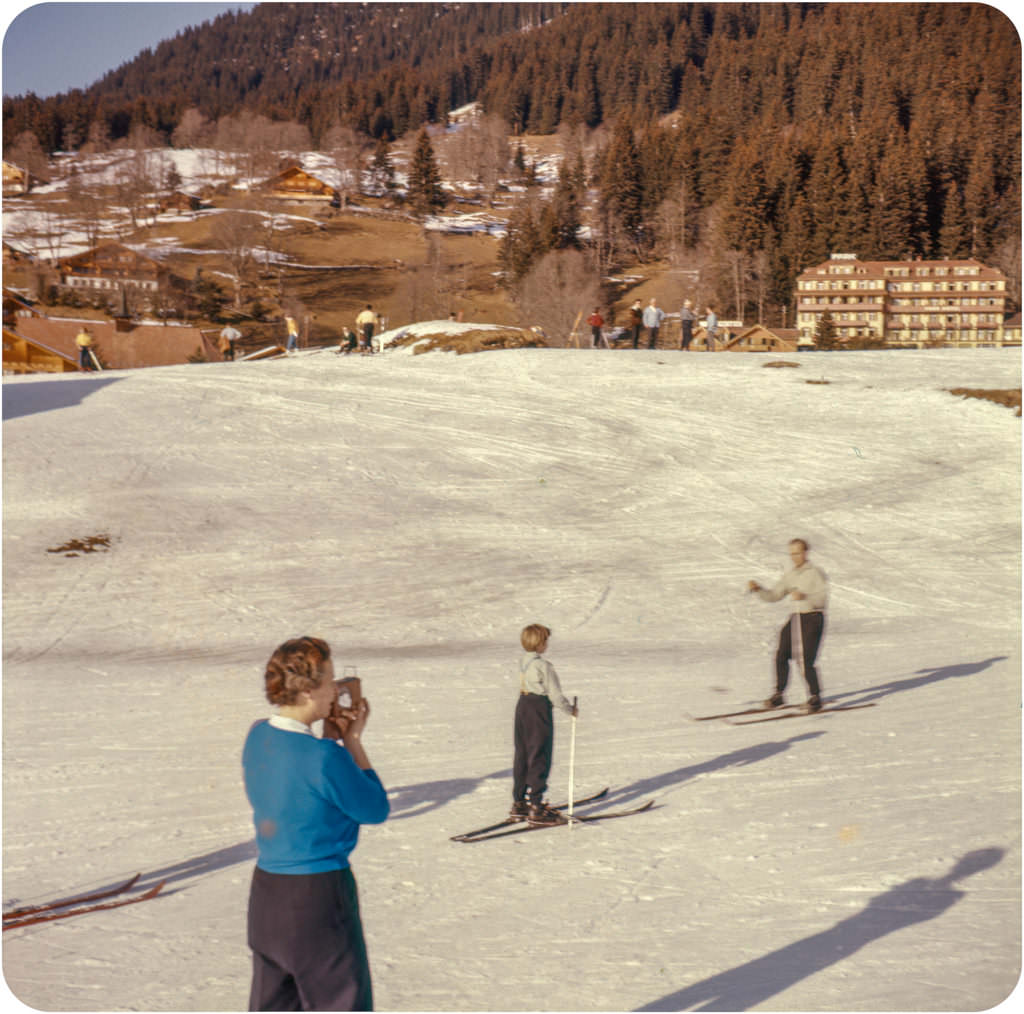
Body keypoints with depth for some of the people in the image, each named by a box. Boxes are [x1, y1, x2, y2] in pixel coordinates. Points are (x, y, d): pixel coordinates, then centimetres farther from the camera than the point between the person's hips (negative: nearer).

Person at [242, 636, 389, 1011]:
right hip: (319, 894, -8)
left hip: (266, 890, 8)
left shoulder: (257, 737, 1)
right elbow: (376, 809, -8)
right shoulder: (324, 757, -23)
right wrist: (352, 741, -3)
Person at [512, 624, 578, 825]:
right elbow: (555, 694, -17)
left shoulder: (523, 662, 6)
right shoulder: (543, 666, -18)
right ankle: (536, 808, -3)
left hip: (522, 707, 8)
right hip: (539, 710, -8)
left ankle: (518, 802, 23)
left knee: (522, 756, 15)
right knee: (539, 759, -3)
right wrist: (570, 709, -2)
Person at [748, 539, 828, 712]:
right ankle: (779, 694, 14)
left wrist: (804, 596, -35)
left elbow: (822, 598, -19)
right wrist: (758, 589, -4)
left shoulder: (816, 573, -9)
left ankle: (815, 698, 1)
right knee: (781, 656, 2)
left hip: (814, 618, -7)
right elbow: (774, 596, 13)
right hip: (797, 618, 7)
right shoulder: (790, 575, 11)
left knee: (807, 661, -12)